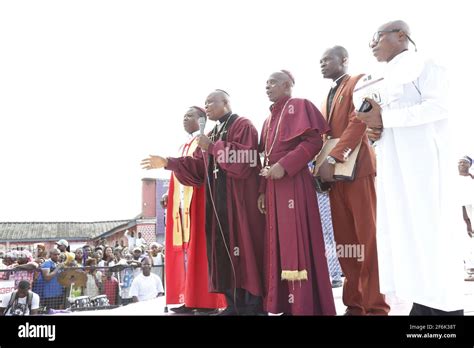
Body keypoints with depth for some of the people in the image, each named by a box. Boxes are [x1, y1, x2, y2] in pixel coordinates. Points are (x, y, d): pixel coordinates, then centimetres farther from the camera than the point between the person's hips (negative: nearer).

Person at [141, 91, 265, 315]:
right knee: (224, 249, 4)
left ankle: (253, 304, -2)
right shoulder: (212, 135, 22)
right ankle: (235, 304, 10)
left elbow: (244, 159, -18)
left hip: (239, 198, -7)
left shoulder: (243, 126, -1)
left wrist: (213, 147, -12)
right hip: (217, 200, 8)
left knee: (242, 246, -8)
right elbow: (199, 168, 14)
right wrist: (167, 162, 7)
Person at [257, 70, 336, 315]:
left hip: (294, 183, -8)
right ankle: (283, 304, 9)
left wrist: (284, 166, -18)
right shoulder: (269, 119, 23)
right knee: (279, 242, 5)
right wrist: (263, 190, 9)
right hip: (273, 187, 8)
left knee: (296, 240, -10)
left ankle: (304, 306, -5)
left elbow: (314, 140, -11)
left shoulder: (299, 105, 2)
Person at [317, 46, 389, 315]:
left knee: (367, 237, -7)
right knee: (344, 239, 4)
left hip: (356, 167, -7)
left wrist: (332, 159, -20)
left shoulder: (359, 82, 2)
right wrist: (323, 163, 4)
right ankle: (355, 302, 9)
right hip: (333, 171, 7)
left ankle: (376, 305, -2)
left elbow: (358, 122, -12)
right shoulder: (329, 96, 26)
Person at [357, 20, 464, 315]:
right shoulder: (389, 79, 22)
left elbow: (438, 106, -15)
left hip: (422, 161, -8)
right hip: (394, 166, 8)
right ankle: (425, 303, 7)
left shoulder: (423, 65, -1)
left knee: (429, 229, -9)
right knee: (404, 230, 3)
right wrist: (375, 131, 2)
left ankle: (446, 307, -3)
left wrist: (384, 118, -18)